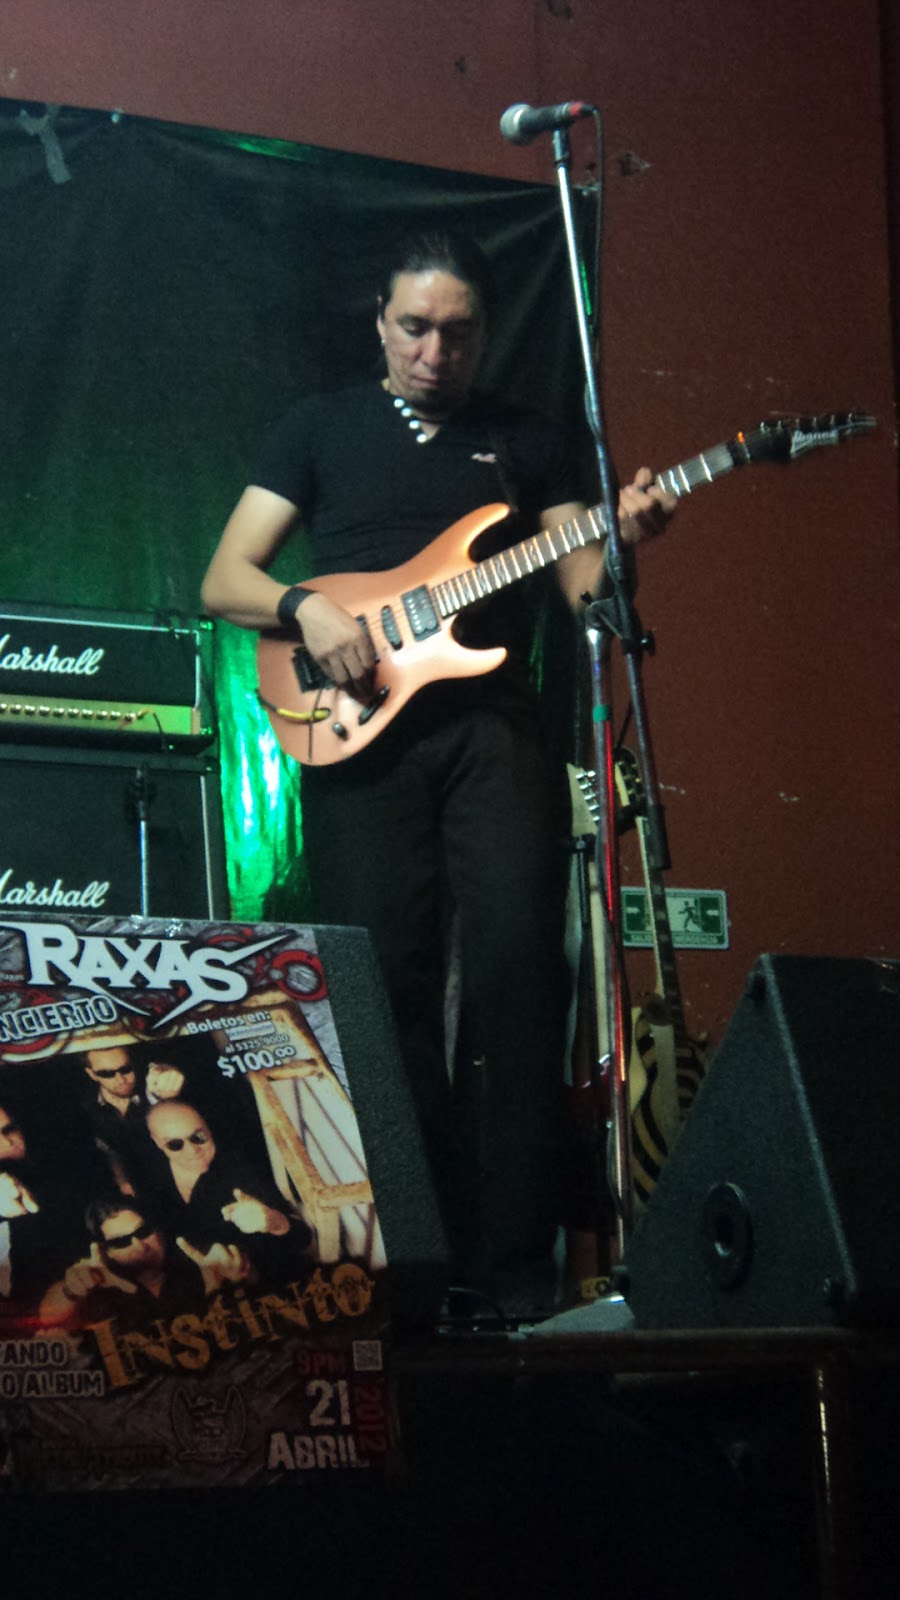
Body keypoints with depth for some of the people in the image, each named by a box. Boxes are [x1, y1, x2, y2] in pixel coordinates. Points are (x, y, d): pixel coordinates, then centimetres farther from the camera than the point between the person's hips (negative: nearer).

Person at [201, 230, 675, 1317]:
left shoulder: (528, 440, 19)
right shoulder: (322, 427, 16)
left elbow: (581, 583, 10)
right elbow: (224, 580, 11)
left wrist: (622, 536, -12)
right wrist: (307, 609, -9)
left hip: (491, 724, 1)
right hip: (358, 725, 0)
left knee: (519, 963, -12)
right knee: (384, 979, -5)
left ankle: (513, 1257, -7)